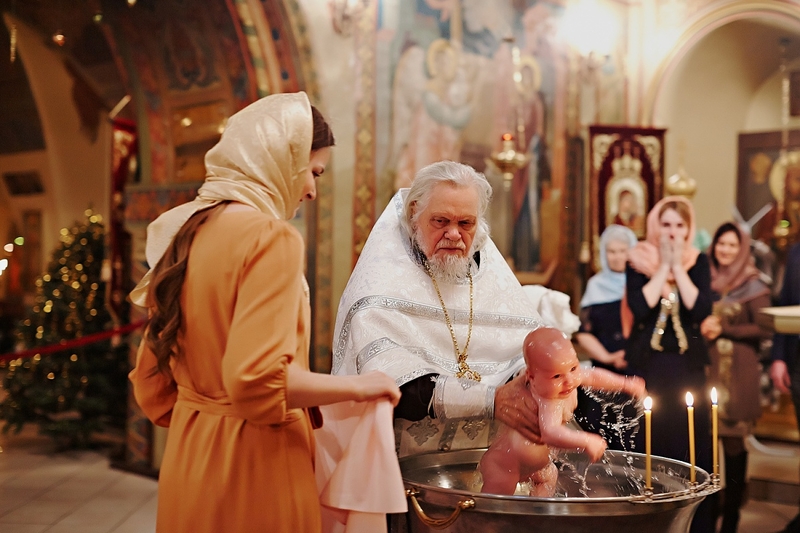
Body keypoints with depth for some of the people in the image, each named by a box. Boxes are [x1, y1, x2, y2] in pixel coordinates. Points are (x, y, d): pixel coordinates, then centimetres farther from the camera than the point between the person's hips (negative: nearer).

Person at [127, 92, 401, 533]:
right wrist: (358, 386, -14)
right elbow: (256, 378, -26)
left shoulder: (189, 231, 8)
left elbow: (150, 382, 12)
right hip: (256, 462, -8)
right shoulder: (271, 236, -16)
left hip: (189, 457, 8)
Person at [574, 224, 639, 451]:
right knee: (599, 438, -1)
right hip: (602, 373, 2)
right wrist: (607, 357, -7)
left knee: (633, 442, -6)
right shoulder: (596, 285, 12)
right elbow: (584, 332, 8)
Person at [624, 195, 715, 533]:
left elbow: (701, 309, -10)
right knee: (650, 445, 0)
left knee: (691, 446, -1)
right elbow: (639, 308, -14)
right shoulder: (638, 261, 2)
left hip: (687, 366, 1)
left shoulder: (698, 262, 5)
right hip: (648, 365, -1)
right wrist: (663, 267, -10)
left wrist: (678, 267, -9)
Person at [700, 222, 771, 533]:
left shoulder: (752, 286, -1)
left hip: (738, 373, -4)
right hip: (707, 368, 4)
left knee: (732, 441, -1)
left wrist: (722, 329, -10)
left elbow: (764, 329, -6)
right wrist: (703, 328, 1)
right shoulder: (706, 280, 11)